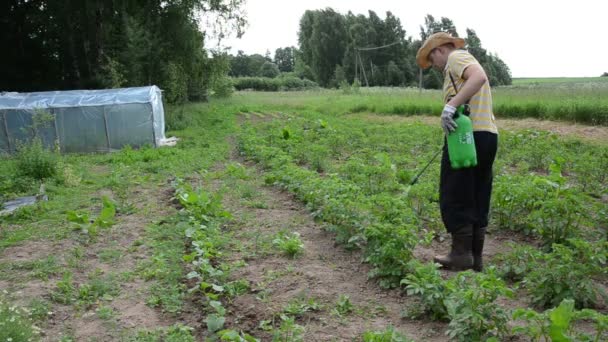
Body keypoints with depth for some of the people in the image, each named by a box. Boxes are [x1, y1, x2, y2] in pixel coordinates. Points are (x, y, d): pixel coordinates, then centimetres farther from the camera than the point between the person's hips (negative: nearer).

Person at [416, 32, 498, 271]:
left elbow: (479, 77, -22)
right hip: (488, 134, 10)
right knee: (478, 199, 10)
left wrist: (450, 105, -30)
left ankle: (461, 254, 3)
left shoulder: (456, 57, -1)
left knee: (455, 197, -2)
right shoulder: (465, 63, 28)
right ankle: (475, 256, 16)